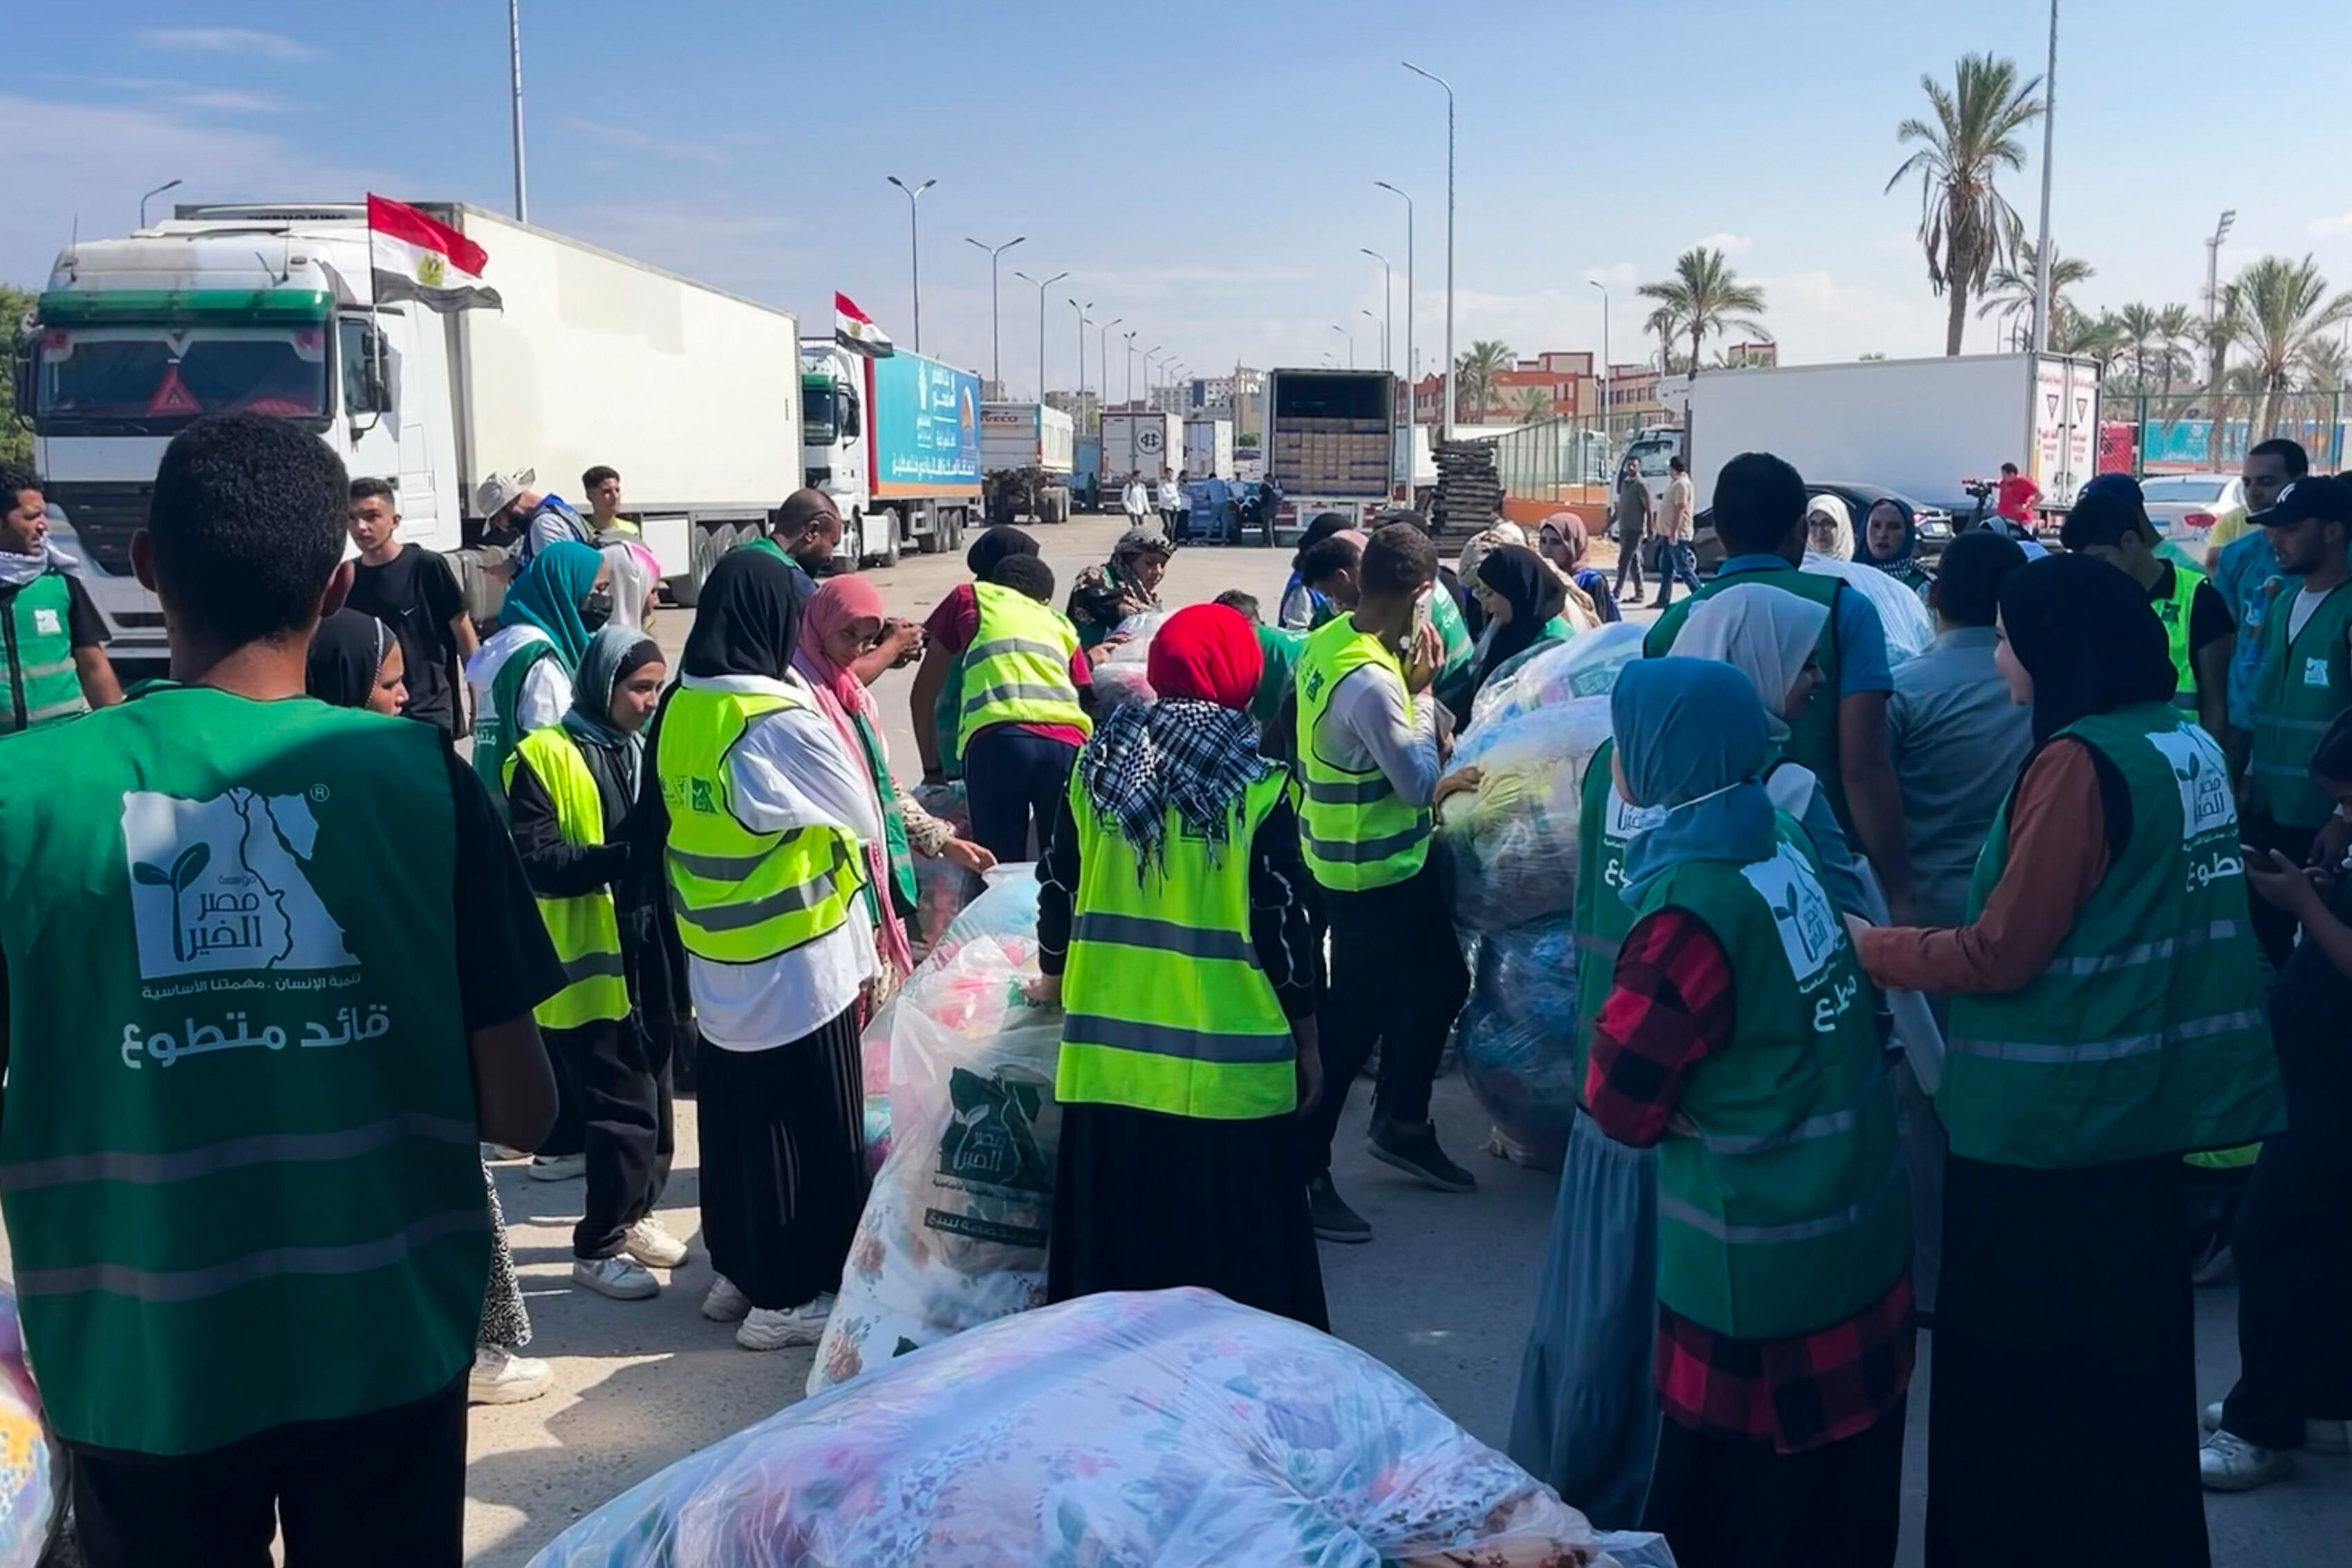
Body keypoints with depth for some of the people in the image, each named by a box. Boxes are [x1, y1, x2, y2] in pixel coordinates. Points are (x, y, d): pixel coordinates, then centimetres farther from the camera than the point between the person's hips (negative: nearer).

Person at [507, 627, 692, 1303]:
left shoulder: (646, 749, 13)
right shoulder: (544, 759, -9)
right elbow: (536, 863, -17)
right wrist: (623, 855, -25)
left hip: (652, 957, 7)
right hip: (591, 965, -7)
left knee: (652, 1097, 15)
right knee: (621, 1108, -4)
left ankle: (633, 1214, 31)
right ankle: (598, 1245, 9)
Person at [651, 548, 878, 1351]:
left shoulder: (679, 711, 0)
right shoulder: (781, 719, -21)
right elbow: (862, 816, -10)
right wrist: (814, 703, 3)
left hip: (716, 960, 7)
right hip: (794, 963, -7)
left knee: (734, 1119, 18)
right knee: (808, 1128, 6)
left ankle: (737, 1270, 31)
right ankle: (790, 1295, 14)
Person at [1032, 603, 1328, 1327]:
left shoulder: (1097, 766, 2)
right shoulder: (1257, 785, -9)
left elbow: (1060, 888, 10)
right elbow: (1282, 923, -7)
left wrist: (1054, 979, 29)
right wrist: (1307, 1039, 5)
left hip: (1111, 1058, 4)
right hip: (1229, 1065, -3)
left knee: (1117, 1241, 15)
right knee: (1236, 1259, 8)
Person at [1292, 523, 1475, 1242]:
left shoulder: (1326, 641, -1)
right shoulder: (1372, 681, -29)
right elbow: (1422, 784, -23)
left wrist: (1409, 685, -4)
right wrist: (1420, 692, -13)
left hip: (1347, 854, 10)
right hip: (1373, 874, -10)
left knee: (1441, 978, 22)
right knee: (1354, 1021, 0)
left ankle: (1402, 1124, 38)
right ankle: (1302, 1175, 12)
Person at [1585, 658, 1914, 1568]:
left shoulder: (1693, 900, -23)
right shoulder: (1783, 843, -1)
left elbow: (1619, 1096, -16)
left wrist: (1680, 1112, 1)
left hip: (1760, 1261, -7)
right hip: (1857, 1229, 8)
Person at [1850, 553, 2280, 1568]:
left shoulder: (2080, 761, -20)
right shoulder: (2191, 746, 7)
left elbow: (2000, 954, -19)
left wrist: (1872, 948, -5)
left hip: (2047, 1118, -8)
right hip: (2148, 1102, 9)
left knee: (2012, 1367, 6)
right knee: (2130, 1358, 20)